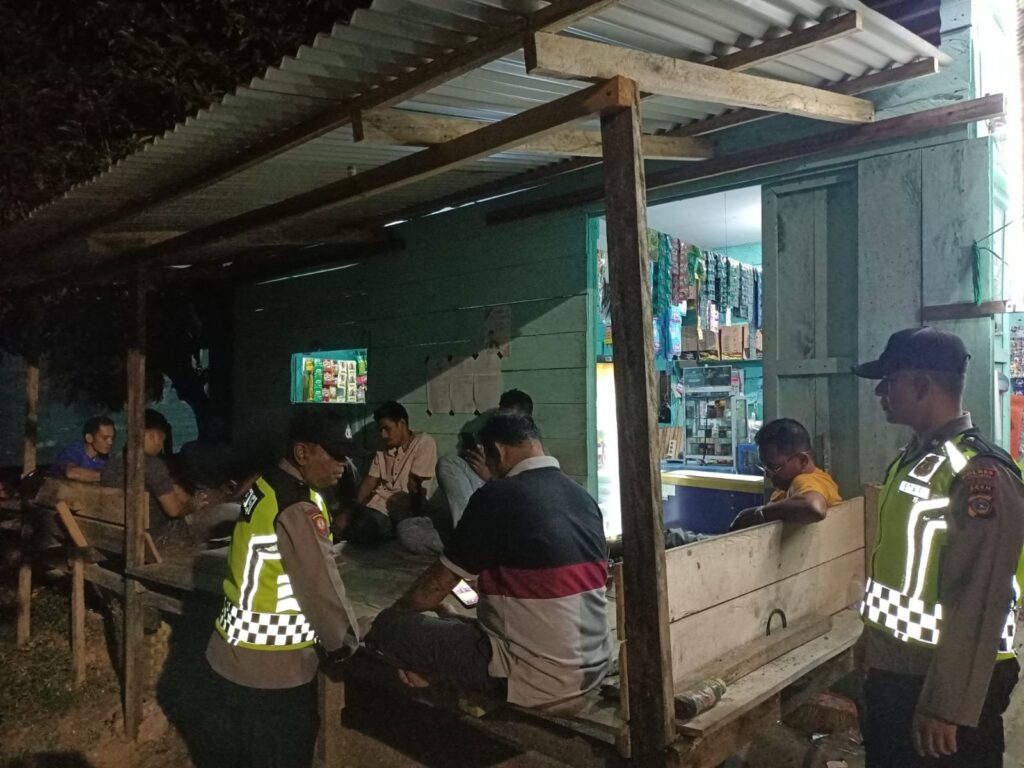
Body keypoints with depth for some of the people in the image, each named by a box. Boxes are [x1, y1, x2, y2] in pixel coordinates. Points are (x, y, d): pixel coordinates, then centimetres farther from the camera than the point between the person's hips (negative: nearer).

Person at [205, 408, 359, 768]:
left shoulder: (268, 485, 3)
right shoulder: (298, 509, -25)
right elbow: (322, 586, -21)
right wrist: (347, 647, -5)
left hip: (238, 655, 9)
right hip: (271, 668, -9)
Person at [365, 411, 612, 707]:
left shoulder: (497, 497, -14)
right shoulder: (583, 497, 6)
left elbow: (438, 582, -6)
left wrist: (391, 617, 13)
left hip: (536, 674, -8)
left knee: (390, 628, -2)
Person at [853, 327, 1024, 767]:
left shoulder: (980, 474, -20)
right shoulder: (910, 460, 7)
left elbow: (977, 605, -23)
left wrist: (946, 705, -22)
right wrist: (875, 666, 15)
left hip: (946, 687, -8)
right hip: (891, 675, 8)